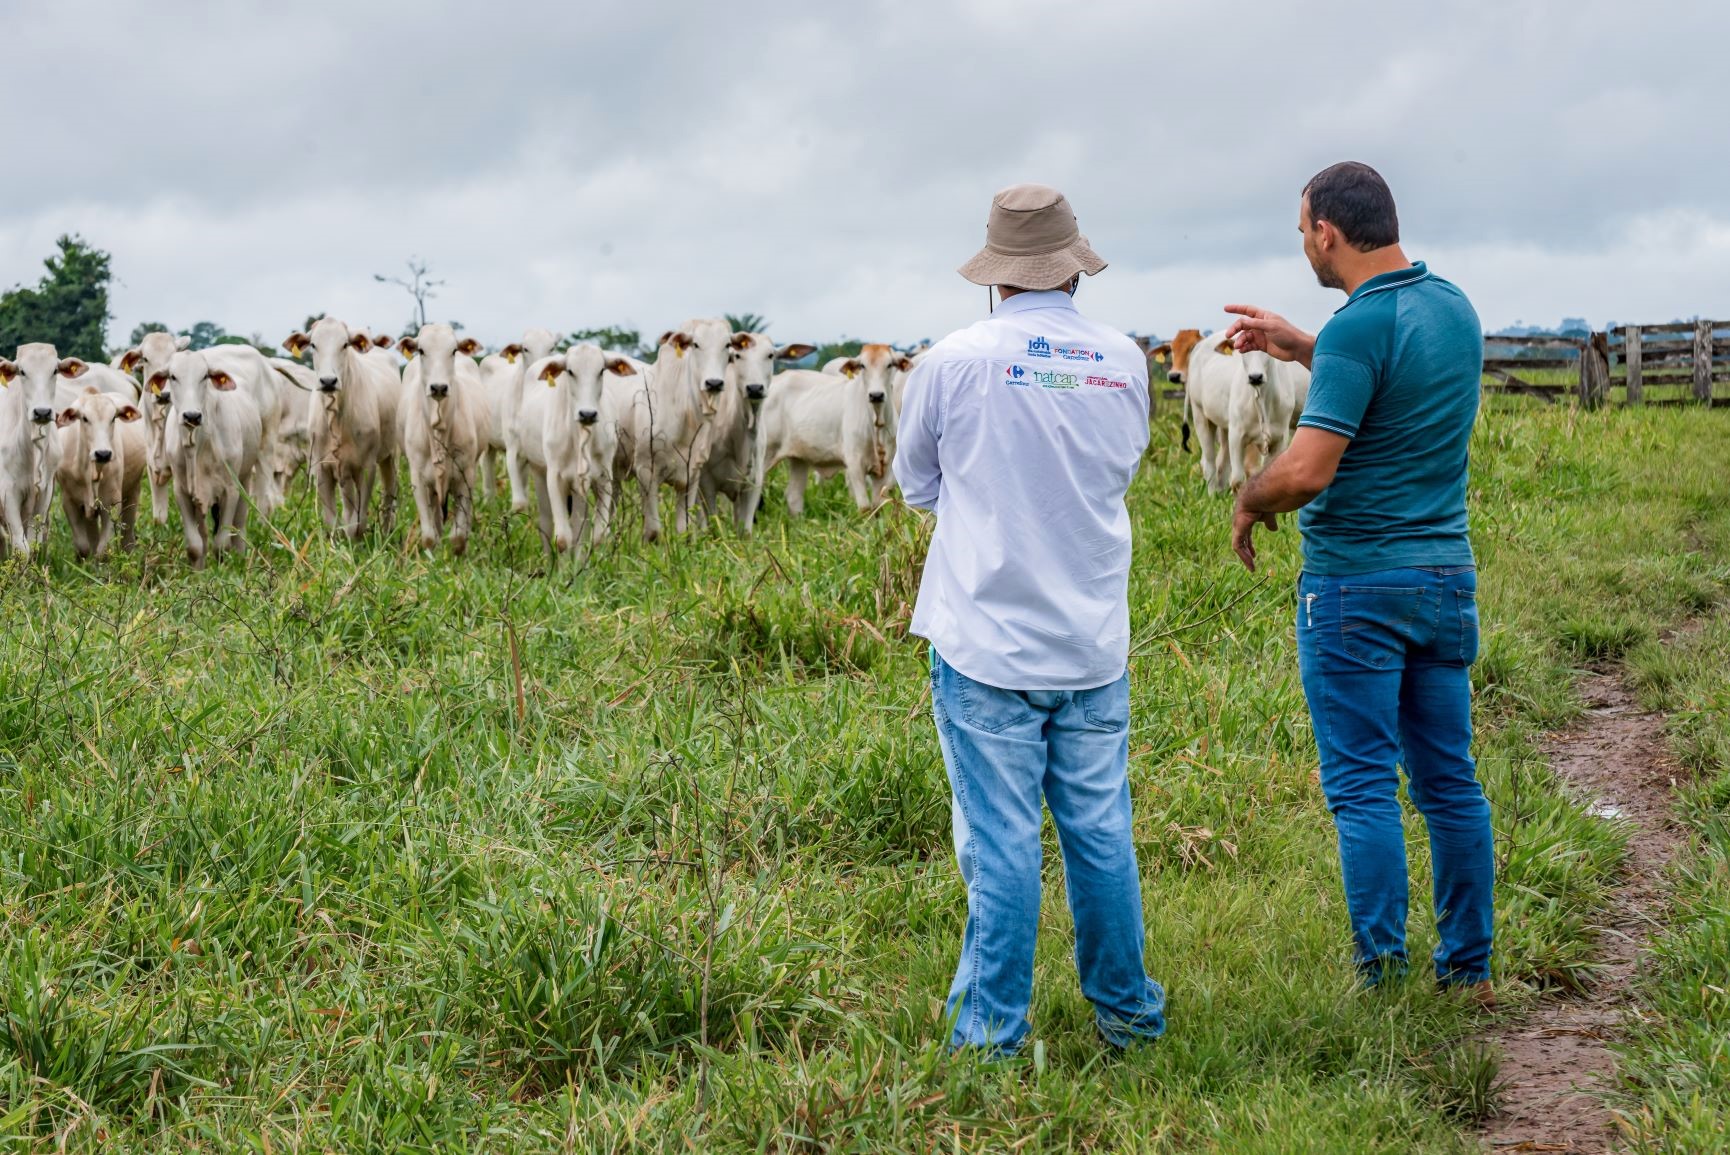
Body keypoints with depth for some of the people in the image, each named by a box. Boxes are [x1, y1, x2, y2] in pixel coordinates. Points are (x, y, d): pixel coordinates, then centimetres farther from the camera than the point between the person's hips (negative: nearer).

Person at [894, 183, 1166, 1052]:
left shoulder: (955, 362, -9)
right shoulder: (1123, 361, 1)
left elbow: (915, 484, 6)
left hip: (986, 644, -3)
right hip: (1093, 645, 3)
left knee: (1000, 842, 1)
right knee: (1101, 830, 13)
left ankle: (993, 1033, 8)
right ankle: (1127, 1011, 25)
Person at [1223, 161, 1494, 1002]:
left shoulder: (1358, 327, -18)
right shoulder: (1455, 309, 8)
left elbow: (1307, 470, -24)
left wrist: (1249, 501, -4)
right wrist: (1302, 349, 24)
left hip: (1356, 584, -8)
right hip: (1447, 576, 8)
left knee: (1363, 785, -1)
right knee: (1449, 780, 12)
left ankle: (1383, 977, 1)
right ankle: (1468, 970, 19)